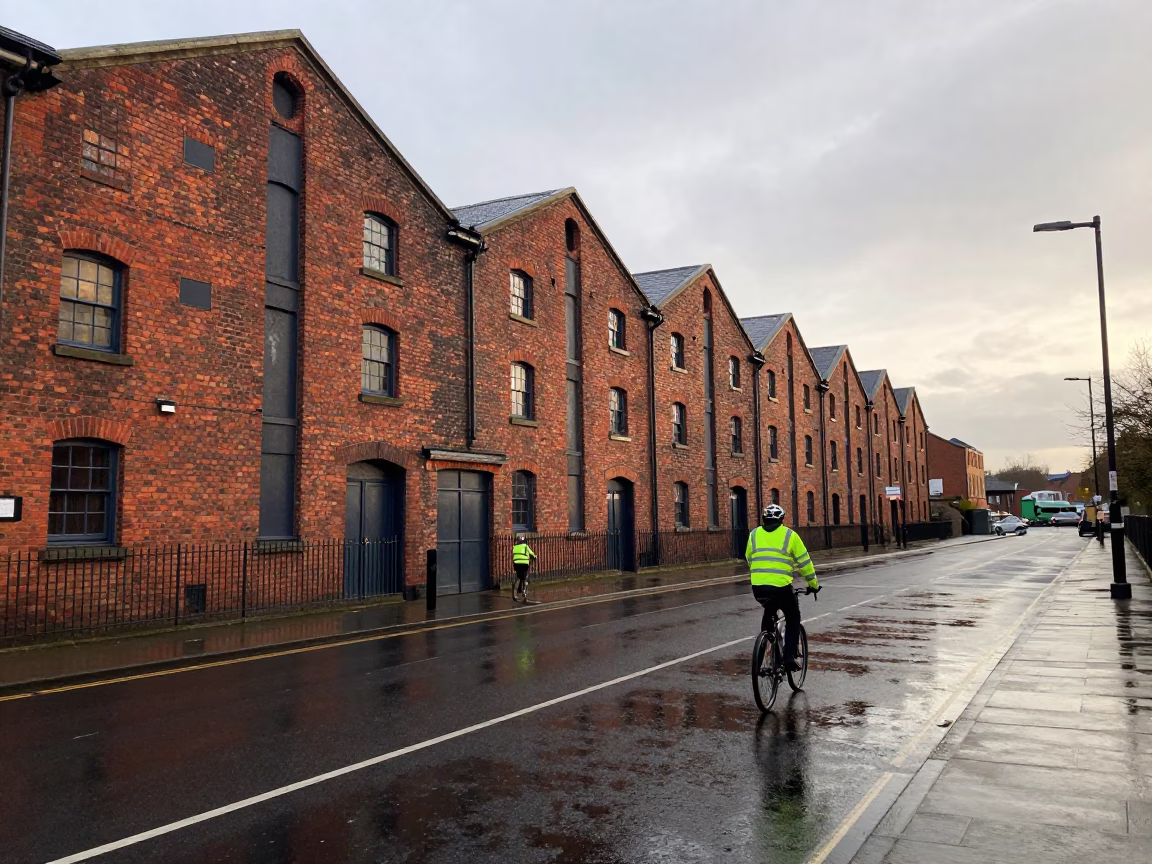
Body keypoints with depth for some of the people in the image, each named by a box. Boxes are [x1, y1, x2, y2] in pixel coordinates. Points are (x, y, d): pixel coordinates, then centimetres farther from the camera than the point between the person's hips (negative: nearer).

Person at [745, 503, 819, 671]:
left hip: (758, 587, 3)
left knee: (769, 613, 32)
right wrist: (814, 584, 23)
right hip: (781, 587, -3)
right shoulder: (789, 534, 5)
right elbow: (804, 562, 10)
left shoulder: (754, 534, 14)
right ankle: (789, 656, 6)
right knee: (793, 618, 20)